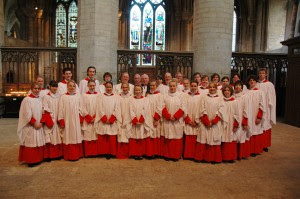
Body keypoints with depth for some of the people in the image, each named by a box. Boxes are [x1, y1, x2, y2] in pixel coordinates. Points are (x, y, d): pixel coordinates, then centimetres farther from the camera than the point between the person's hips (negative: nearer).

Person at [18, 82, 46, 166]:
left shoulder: (40, 100, 9)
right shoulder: (27, 100, -10)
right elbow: (27, 115, -14)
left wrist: (41, 123, -1)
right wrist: (34, 123, -14)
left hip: (39, 126, 7)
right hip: (30, 127, -6)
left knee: (39, 142, 10)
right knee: (31, 142, -1)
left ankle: (38, 158, 20)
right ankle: (30, 160, 8)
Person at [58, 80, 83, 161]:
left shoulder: (77, 96, 5)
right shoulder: (63, 97, -1)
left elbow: (80, 109, 8)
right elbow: (61, 110, -2)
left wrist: (81, 119, -1)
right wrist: (61, 121, -6)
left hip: (76, 121, 2)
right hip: (67, 121, -2)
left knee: (76, 137, 6)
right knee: (68, 138, 2)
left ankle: (77, 154, 16)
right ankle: (69, 156, 11)